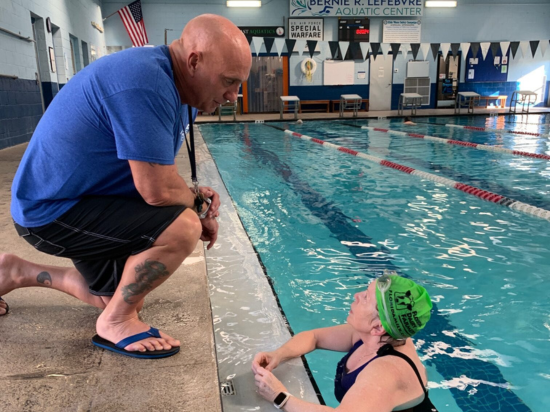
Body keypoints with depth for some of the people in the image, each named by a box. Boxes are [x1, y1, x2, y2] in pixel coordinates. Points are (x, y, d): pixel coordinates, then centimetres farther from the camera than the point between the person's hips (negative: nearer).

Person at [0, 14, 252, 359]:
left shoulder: (174, 86, 3)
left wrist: (194, 196, -9)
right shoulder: (144, 82, -29)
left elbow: (156, 172, 9)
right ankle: (115, 323, -3)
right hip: (54, 211, -10)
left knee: (125, 296, 21)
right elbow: (157, 190, -31)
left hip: (78, 198, 10)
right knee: (183, 228, -26)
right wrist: (199, 202, -11)